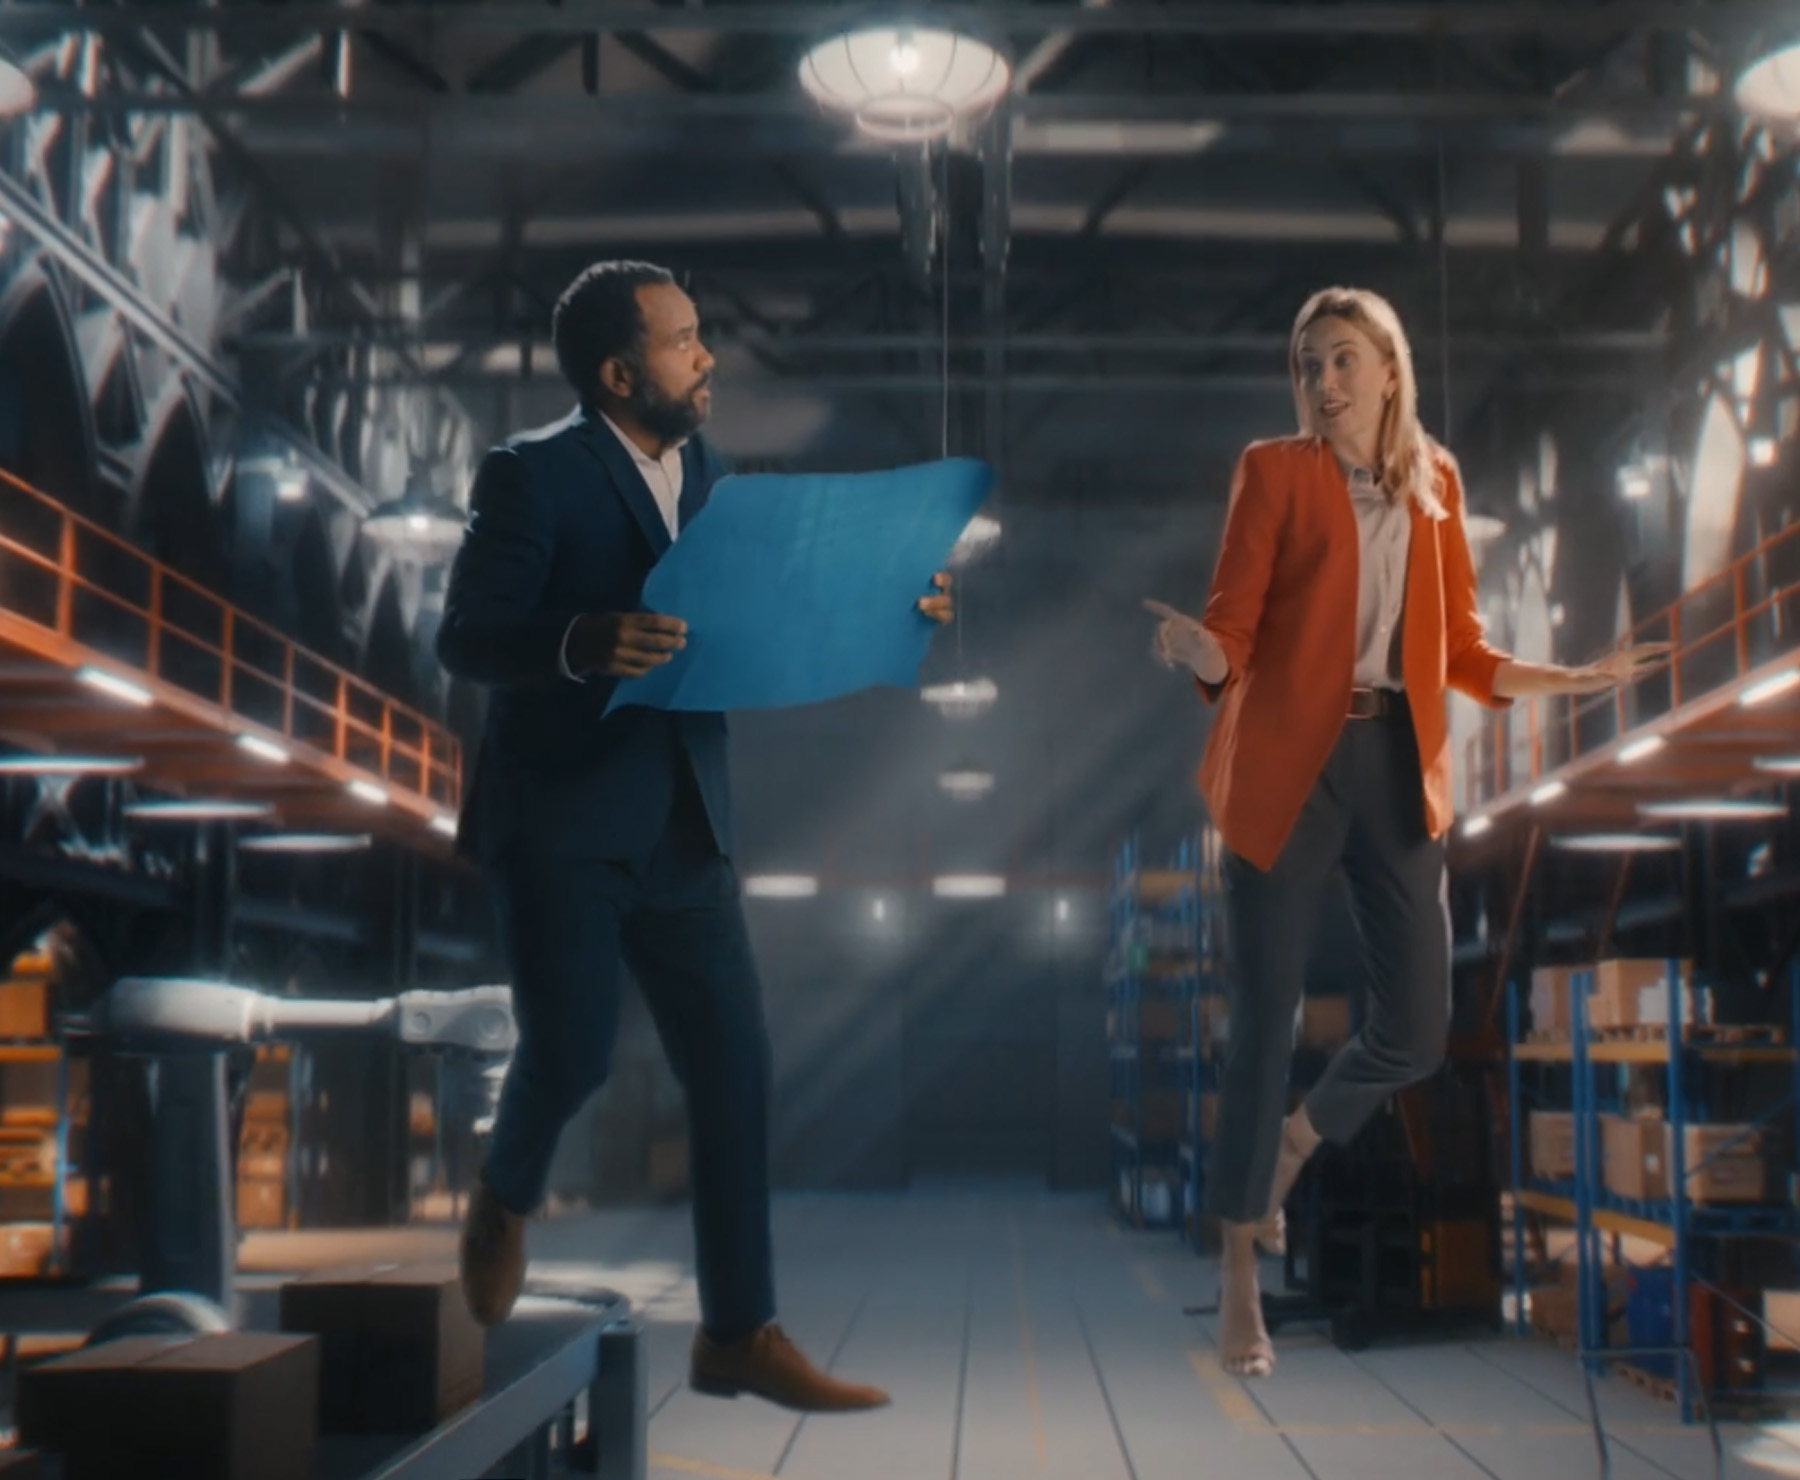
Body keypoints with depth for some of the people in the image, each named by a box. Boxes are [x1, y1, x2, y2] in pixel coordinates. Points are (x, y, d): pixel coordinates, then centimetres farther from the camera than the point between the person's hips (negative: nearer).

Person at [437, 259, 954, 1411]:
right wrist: (584, 642, -33)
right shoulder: (532, 474, -9)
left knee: (735, 1069, 2)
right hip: (562, 820, -6)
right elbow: (465, 637, -14)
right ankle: (506, 1201, 30)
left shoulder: (708, 472, 11)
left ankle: (741, 1335, 10)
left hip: (685, 827, 6)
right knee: (573, 1053, -5)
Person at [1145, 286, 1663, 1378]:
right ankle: (1240, 1276, 13)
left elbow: (1460, 650, 14)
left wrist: (1574, 679, 5)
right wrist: (1199, 653, -30)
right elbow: (1234, 632, -9)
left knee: (1418, 1029, 4)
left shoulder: (1436, 479, 10)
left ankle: (1296, 1144, 36)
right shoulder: (1275, 469, -2)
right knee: (1267, 1025, -1)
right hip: (1290, 768, -4)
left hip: (1400, 767, 4)